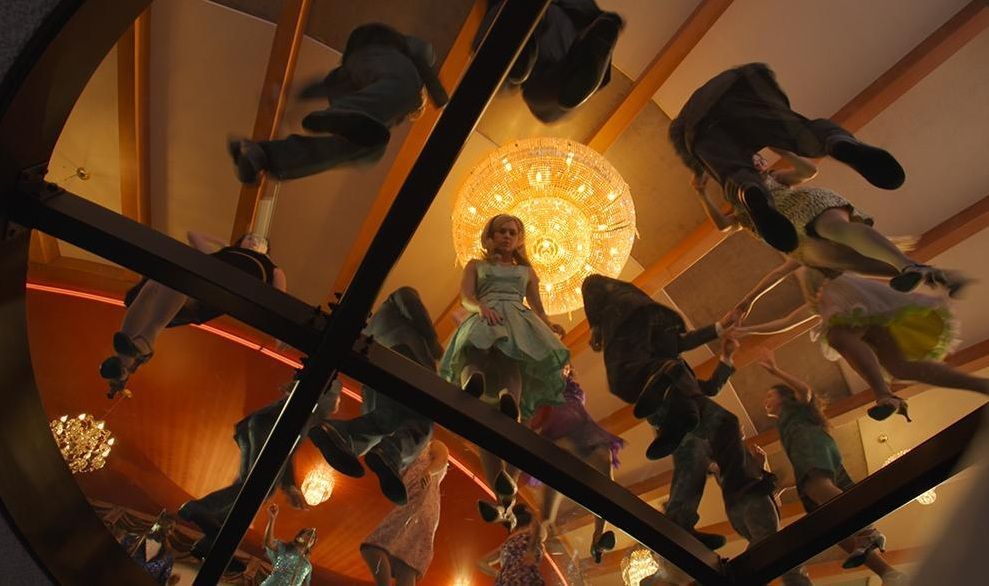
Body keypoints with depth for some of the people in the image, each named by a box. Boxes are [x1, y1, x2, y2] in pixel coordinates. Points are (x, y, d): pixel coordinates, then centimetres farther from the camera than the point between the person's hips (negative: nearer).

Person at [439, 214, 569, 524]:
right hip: (484, 323, -1)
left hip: (519, 322, 2)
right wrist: (481, 306, -12)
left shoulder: (526, 271, 35)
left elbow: (538, 309, 27)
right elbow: (465, 296, 13)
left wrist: (550, 326, 3)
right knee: (476, 361, -34)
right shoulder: (476, 265, 32)